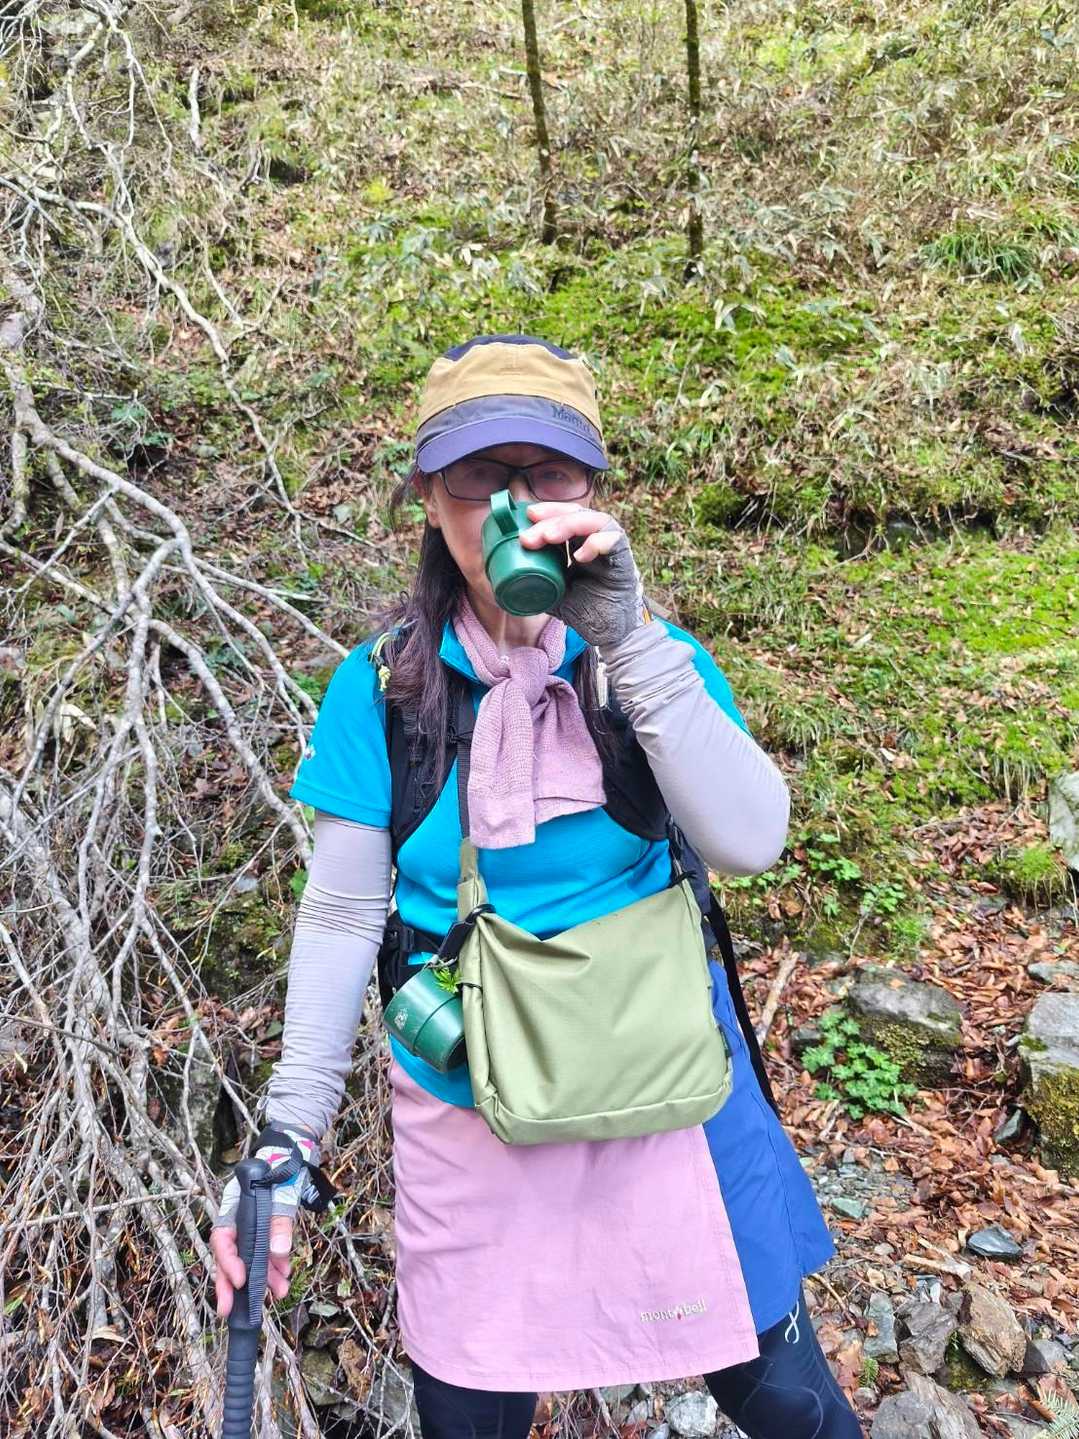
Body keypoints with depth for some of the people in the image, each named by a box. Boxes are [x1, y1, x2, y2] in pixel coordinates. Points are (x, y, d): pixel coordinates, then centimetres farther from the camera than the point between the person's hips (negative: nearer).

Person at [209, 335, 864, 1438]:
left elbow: (750, 842, -19)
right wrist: (286, 1139, -6)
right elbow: (343, 913, -6)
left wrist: (628, 641, -28)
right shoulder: (380, 685, -9)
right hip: (468, 1110, 0)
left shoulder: (652, 657, -6)